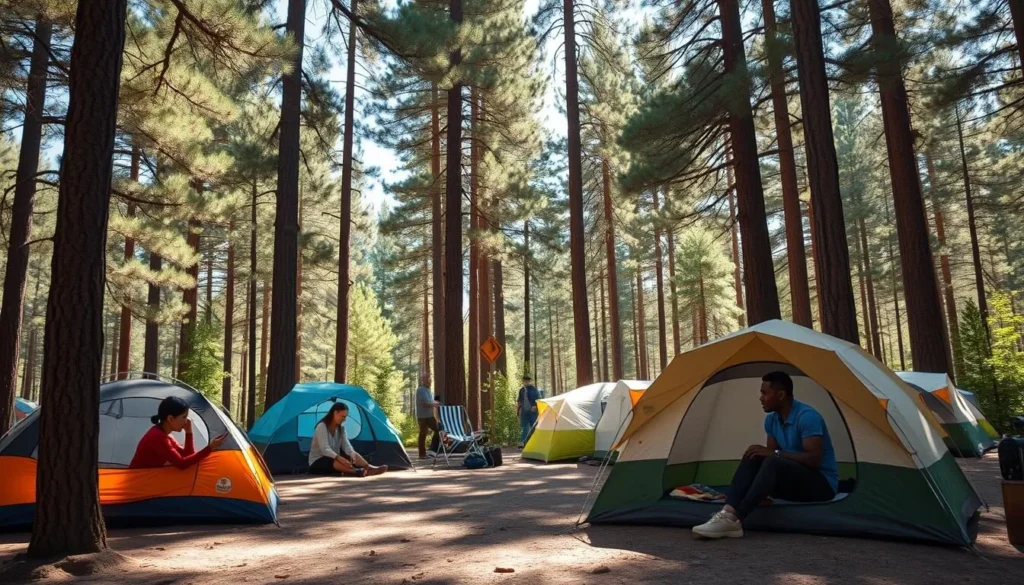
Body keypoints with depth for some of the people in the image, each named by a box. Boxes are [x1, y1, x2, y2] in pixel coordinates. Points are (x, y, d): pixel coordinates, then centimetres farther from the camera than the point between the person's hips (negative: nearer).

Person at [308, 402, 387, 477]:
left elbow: (346, 445, -7)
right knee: (337, 462, -39)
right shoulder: (322, 427, -19)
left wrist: (352, 454, -30)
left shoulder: (341, 428, 5)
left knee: (354, 455, -20)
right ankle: (356, 471, -60)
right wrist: (340, 458, -44)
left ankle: (369, 468, -43)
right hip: (317, 462, -7)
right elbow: (325, 449, -29)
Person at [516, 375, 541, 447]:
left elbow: (538, 400, -3)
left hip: (532, 411, -4)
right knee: (523, 427, 0)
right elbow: (519, 401, 19)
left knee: (533, 427, 2)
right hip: (524, 411, 4)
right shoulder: (521, 390, 12)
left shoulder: (534, 389, -2)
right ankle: (522, 442, -2)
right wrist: (517, 409, 11)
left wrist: (535, 407, -17)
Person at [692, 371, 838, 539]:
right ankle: (728, 513, -33)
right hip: (794, 484, 8)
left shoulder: (807, 416, -20)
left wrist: (775, 453, -28)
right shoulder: (771, 419, 6)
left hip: (822, 485, -8)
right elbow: (771, 454, 7)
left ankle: (734, 520, -41)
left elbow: (814, 459, -27)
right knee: (752, 459, -15)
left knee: (773, 463, -34)